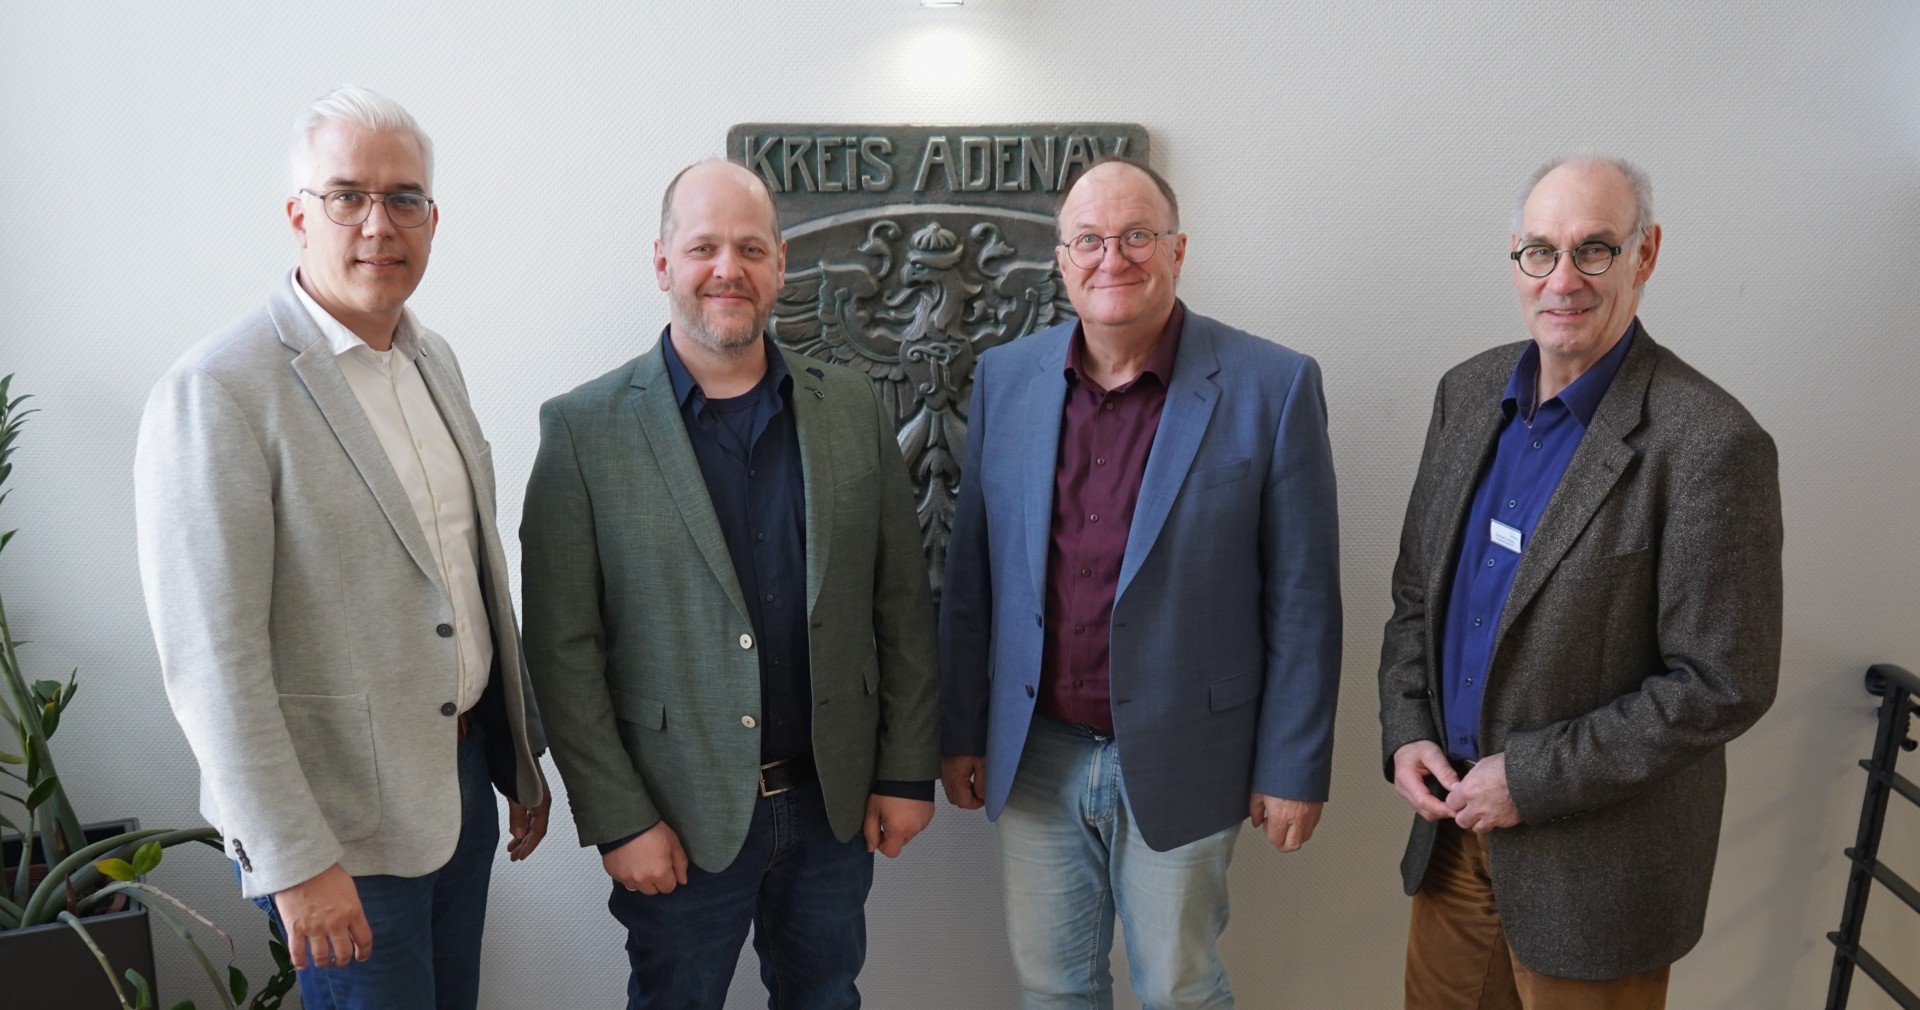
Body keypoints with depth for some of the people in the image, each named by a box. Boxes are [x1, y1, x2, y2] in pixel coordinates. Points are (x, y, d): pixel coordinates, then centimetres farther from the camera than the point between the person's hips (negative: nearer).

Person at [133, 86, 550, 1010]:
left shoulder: (434, 360, 6)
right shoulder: (216, 392, -18)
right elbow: (212, 659, -19)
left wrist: (521, 756, 14)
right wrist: (295, 861, -18)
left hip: (464, 776, 7)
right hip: (343, 816, -7)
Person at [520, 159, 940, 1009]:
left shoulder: (852, 408, 1)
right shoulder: (584, 429, -9)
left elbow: (903, 606, 3)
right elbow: (562, 649, -8)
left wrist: (908, 772, 2)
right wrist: (617, 819, -9)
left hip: (835, 799, 3)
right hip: (680, 814, -3)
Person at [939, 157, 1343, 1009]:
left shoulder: (1273, 387, -10)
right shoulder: (1005, 378, 0)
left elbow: (1302, 600, -7)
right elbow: (971, 577, 5)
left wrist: (1294, 767, -5)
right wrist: (961, 732, 7)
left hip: (1177, 764, -3)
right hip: (1033, 757, 3)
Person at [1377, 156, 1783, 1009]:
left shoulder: (1710, 445, -19)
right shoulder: (1467, 392, 1)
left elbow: (1723, 683, -18)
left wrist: (1532, 778, -17)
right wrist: (1405, 730, -3)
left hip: (1596, 855, -5)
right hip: (1453, 812, 6)